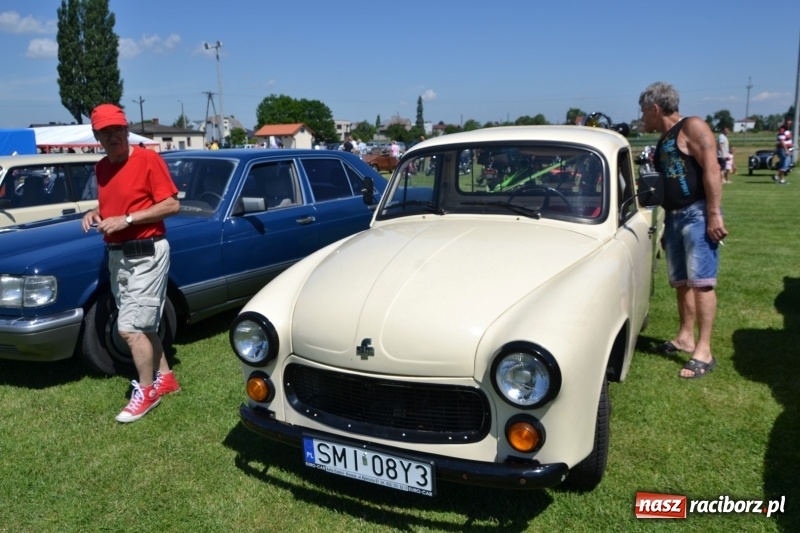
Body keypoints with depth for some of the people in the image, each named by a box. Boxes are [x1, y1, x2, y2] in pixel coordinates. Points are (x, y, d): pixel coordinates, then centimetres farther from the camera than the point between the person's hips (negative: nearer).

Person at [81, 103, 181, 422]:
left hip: (146, 255, -8)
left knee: (130, 328, -7)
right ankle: (165, 378, 30)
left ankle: (146, 391, 9)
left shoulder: (148, 160, -12)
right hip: (116, 256, 8)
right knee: (144, 325, 15)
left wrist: (126, 219, -20)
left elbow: (172, 205, -16)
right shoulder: (101, 168, 10)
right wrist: (95, 213, 2)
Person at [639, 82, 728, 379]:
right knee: (681, 282, 11)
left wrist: (714, 215, -21)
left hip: (698, 213, -8)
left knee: (701, 281, -10)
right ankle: (685, 338, 21)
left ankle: (704, 352, -9)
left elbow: (712, 169, -15)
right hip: (673, 217, 9)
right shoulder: (663, 141, 19)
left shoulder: (692, 127, -6)